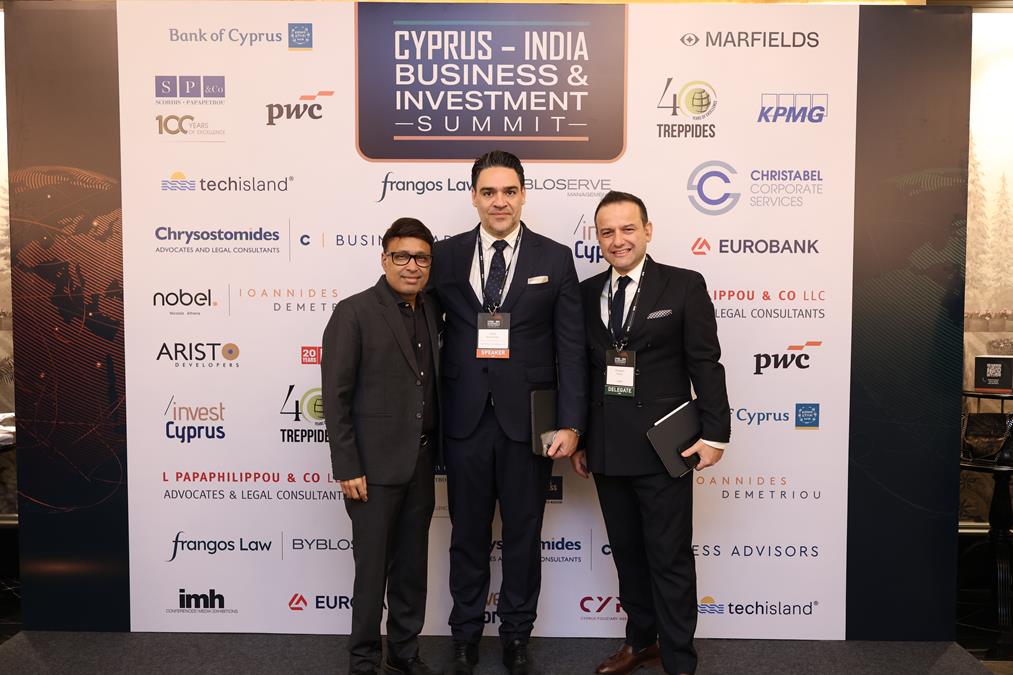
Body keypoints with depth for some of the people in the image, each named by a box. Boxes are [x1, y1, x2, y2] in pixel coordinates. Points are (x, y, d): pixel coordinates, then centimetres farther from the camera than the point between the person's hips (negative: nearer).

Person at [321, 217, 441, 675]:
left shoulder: (432, 312, 8)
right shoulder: (354, 312, -9)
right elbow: (336, 397, -11)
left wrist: (436, 452, 7)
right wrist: (347, 468, -14)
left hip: (421, 464, 5)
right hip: (375, 465, -5)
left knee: (413, 566, 15)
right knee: (372, 567, 6)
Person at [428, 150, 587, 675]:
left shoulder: (555, 259, 0)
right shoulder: (446, 256, 3)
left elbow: (571, 348, -2)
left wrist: (570, 423, -8)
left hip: (528, 419, -1)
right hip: (465, 418, 1)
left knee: (524, 534, 13)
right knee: (468, 534, 14)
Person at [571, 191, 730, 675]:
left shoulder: (684, 286, -4)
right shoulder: (586, 293, 8)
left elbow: (706, 365, -5)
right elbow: (580, 371, 10)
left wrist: (714, 434, -9)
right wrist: (578, 439, 10)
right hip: (607, 449, 5)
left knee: (670, 558, 4)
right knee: (626, 552, 17)